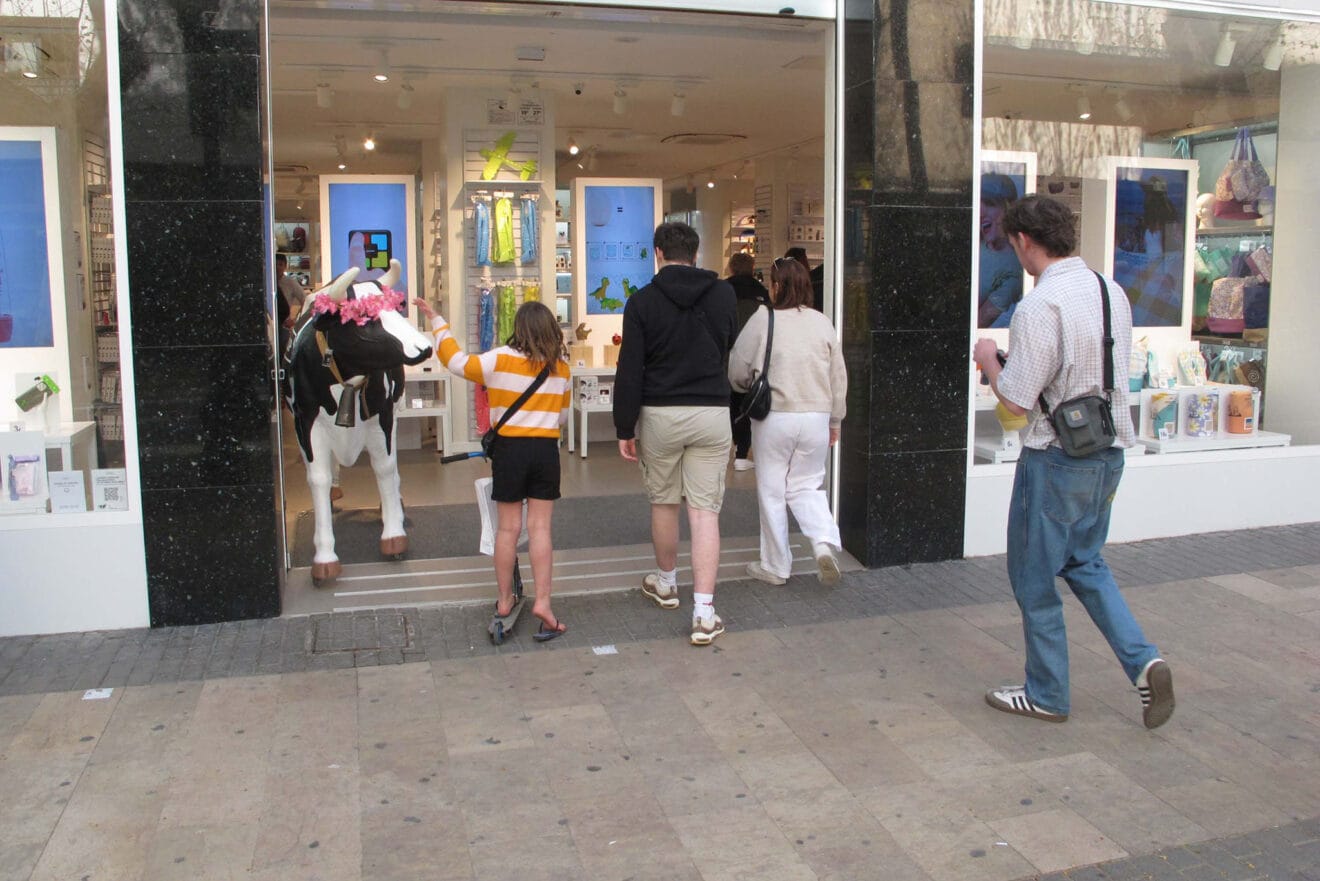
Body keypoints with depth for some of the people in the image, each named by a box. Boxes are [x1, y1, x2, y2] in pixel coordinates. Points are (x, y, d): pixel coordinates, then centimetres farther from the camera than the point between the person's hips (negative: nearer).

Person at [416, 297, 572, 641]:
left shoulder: (502, 359, -7)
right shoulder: (561, 366, 2)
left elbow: (458, 362, 1)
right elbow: (561, 411, 11)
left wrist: (437, 322, 11)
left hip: (509, 448, -1)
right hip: (547, 449, 1)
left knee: (508, 528, 8)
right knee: (540, 528, 3)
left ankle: (505, 600, 20)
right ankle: (542, 602, -3)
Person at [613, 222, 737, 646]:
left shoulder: (643, 301, -5)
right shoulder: (725, 295, 3)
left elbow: (629, 371, -7)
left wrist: (625, 428, -2)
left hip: (660, 414, -1)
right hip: (712, 412, 1)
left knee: (663, 502, 17)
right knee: (705, 511, 0)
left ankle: (666, 583, 37)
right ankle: (704, 612, -5)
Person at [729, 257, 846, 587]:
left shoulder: (763, 319, -7)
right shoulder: (823, 323, 4)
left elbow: (737, 370, -3)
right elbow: (839, 377, 8)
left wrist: (748, 387, 20)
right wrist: (834, 420, 18)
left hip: (774, 416, -3)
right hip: (817, 417, 3)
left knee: (772, 491, 10)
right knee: (807, 486, 18)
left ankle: (775, 566, 19)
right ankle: (825, 541, -6)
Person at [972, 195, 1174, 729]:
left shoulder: (1040, 305, -21)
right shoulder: (1112, 291, 5)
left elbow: (1016, 400, -21)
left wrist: (989, 359, -1)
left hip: (1057, 458, -8)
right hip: (1110, 449, 8)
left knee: (1034, 579, 9)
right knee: (1085, 563, 24)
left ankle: (1046, 695, 22)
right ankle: (1143, 662, 11)